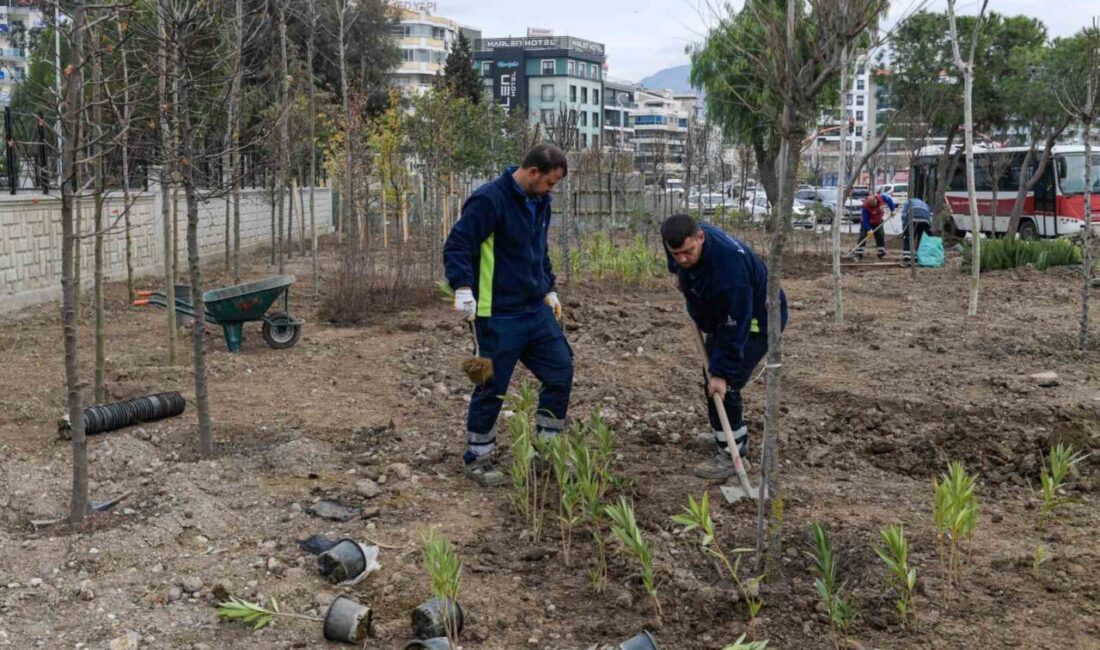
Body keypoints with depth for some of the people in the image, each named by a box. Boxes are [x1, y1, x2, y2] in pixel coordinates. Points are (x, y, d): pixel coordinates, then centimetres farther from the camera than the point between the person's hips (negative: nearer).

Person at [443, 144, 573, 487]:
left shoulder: (539, 202, 10)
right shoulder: (489, 200, -16)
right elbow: (456, 245, -21)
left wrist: (549, 289, 21)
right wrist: (463, 287, -32)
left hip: (537, 310, 8)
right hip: (499, 316, -8)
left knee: (561, 370, 8)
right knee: (492, 387, 1)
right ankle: (477, 459, 19)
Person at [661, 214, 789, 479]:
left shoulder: (727, 265, -40)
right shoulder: (682, 243, -17)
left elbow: (734, 327, -35)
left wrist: (721, 372, -32)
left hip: (756, 319, -9)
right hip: (720, 315, 9)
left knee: (724, 385, -13)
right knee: (713, 375, 15)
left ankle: (730, 456, -1)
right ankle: (738, 440, 31)